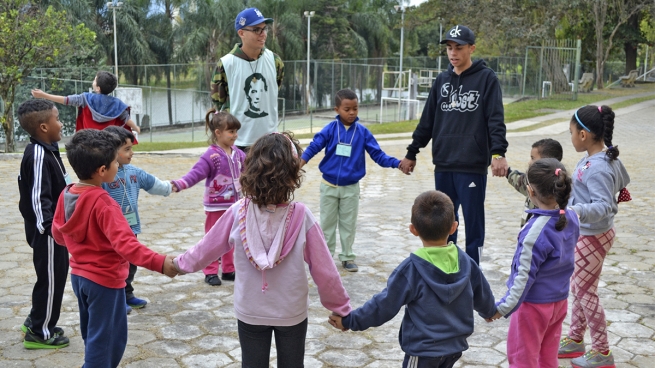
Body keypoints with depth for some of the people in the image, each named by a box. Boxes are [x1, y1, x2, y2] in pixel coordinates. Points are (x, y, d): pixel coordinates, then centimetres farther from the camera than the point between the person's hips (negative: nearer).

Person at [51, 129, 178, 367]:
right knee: (103, 338, 7)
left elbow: (58, 234, 11)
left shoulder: (66, 194, -2)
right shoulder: (103, 203, -26)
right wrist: (159, 262, -40)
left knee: (92, 334, 24)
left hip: (79, 275, 8)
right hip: (104, 279, -8)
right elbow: (125, 243, -36)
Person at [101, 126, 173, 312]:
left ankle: (127, 295, 36)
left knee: (131, 263, 20)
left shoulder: (133, 171, 4)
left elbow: (152, 183, 19)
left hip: (131, 227, 8)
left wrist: (169, 187, 29)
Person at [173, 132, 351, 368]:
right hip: (292, 312, -1)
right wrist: (341, 307, 2)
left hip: (250, 312, 1)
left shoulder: (238, 212, -15)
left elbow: (207, 247, 0)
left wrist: (181, 263, 20)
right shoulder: (301, 216, -19)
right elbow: (323, 269, -12)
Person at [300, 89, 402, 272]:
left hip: (351, 188, 1)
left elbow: (377, 154, -5)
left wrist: (396, 163, -18)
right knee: (327, 223, 12)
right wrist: (301, 161, -33)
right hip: (329, 186, -1)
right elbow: (314, 146, -17)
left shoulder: (362, 132, -5)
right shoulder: (330, 129, -10)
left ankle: (347, 257, 24)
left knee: (348, 224, 11)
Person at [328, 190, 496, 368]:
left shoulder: (411, 269, -22)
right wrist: (490, 311, 36)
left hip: (423, 348, -6)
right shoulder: (465, 262, -4)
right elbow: (483, 296, 12)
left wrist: (349, 321, -5)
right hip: (456, 346, 6)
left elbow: (385, 304, -17)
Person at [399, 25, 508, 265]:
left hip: (473, 166, -5)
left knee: (473, 222, 2)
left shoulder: (486, 78, -2)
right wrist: (412, 153, 17)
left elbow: (496, 119, -11)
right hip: (443, 165, 5)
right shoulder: (442, 80, 12)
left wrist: (498, 153, -25)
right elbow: (427, 120, 16)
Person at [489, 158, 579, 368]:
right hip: (560, 301, 7)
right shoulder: (571, 218, -4)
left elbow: (526, 274, -26)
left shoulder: (537, 230, -26)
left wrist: (505, 306, -23)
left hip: (534, 303, -7)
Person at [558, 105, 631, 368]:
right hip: (586, 234, 10)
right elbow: (622, 180, 18)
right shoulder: (607, 157, 3)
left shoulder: (597, 168, -27)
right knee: (579, 287, 19)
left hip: (592, 238, -10)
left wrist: (577, 211, -49)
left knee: (584, 291, 2)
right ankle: (575, 340, 33)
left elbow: (603, 206, -33)